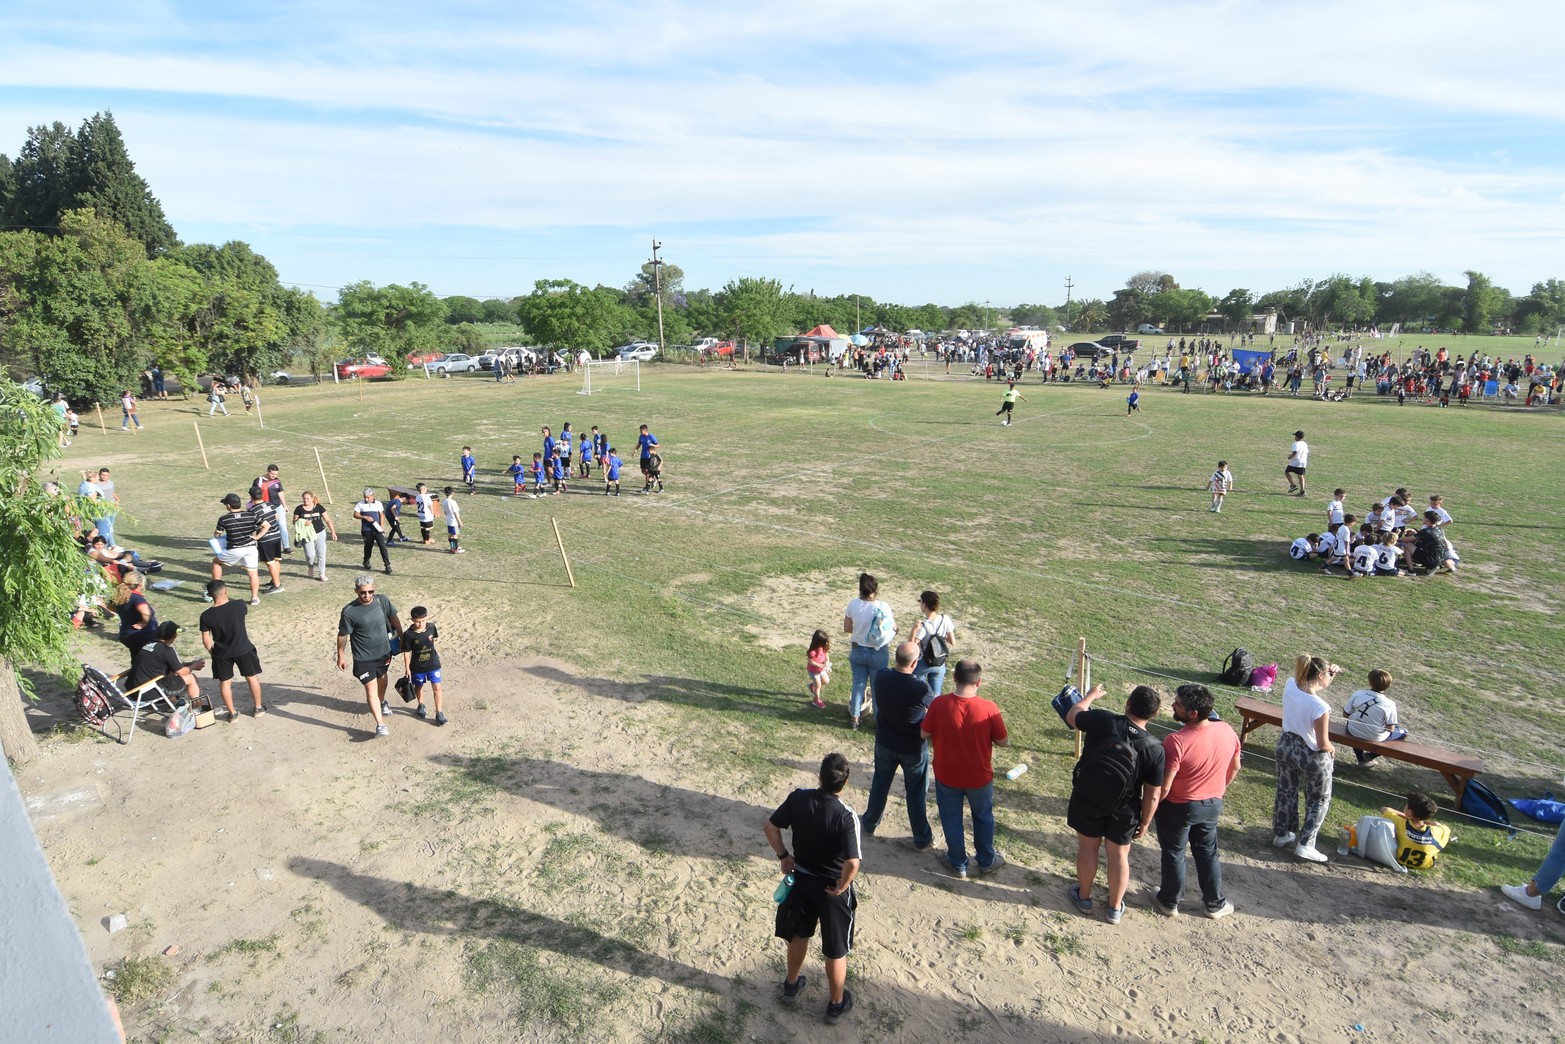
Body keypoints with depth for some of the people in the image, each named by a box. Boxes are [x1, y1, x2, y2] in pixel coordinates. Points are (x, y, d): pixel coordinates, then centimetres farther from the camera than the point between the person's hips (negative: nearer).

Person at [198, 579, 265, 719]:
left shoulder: (206, 616, -15)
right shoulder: (239, 606, -18)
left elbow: (206, 640, -6)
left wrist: (212, 653, 11)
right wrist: (229, 599, 16)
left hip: (221, 653, 0)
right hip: (243, 649, 0)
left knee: (225, 682, 18)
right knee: (252, 677, 18)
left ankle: (232, 713, 27)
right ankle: (258, 708, 29)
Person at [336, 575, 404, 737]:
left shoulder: (382, 600, -13)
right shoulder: (349, 612, -23)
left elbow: (394, 618, 4)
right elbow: (342, 635, -11)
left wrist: (401, 638, 10)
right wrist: (341, 656, -3)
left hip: (384, 652, 5)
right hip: (363, 658, -5)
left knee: (382, 678, 27)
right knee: (371, 688, -6)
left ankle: (381, 702, 55)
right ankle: (380, 725, -3)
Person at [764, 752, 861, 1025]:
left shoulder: (798, 798, -17)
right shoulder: (846, 817, -29)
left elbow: (771, 828, -7)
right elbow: (852, 864, -33)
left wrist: (783, 855, 5)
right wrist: (841, 888, -16)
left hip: (801, 879, 4)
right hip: (832, 886, -4)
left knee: (799, 934, 28)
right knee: (836, 950, 18)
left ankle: (791, 985, 49)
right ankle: (836, 1004, 37)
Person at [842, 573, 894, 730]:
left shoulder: (853, 605, -12)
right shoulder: (883, 607, -20)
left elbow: (846, 628, -2)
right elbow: (892, 628, -12)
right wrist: (895, 627, 9)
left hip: (858, 651, 2)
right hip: (878, 653, -2)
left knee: (858, 684, 17)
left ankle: (855, 718, 28)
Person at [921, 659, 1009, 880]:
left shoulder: (939, 704, -22)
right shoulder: (989, 708, -23)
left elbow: (924, 734, -10)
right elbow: (1004, 742, -11)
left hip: (946, 776, 0)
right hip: (979, 777, 0)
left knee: (951, 820, 21)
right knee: (983, 817, 26)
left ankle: (958, 864, 37)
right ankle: (986, 860, 43)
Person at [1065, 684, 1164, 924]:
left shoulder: (1102, 720, -22)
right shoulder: (1154, 749, -21)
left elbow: (1072, 715, -1)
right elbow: (1152, 795, -13)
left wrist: (1091, 695, 16)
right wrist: (1145, 822, 4)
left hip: (1087, 799, 0)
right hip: (1123, 810, 0)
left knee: (1088, 847, 20)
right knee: (1119, 855, 20)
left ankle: (1084, 897, 39)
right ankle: (1115, 908, 37)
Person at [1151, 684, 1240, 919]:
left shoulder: (1176, 741, -33)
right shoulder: (1227, 731, -13)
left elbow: (1163, 787, -27)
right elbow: (1234, 768, 5)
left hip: (1178, 807, -5)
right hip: (1212, 805, 5)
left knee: (1173, 854, 15)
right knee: (1208, 853, 24)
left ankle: (1169, 902, 33)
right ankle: (1215, 903, 39)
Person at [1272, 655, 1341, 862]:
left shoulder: (1290, 685, -16)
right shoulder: (1320, 707, -33)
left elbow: (1311, 689, 10)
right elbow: (1323, 744, -23)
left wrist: (1331, 674, -4)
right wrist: (1331, 748, -1)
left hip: (1286, 746, 6)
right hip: (1312, 756, -6)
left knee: (1285, 792, 25)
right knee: (1319, 801, 19)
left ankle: (1281, 834, 41)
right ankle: (1305, 845, 24)